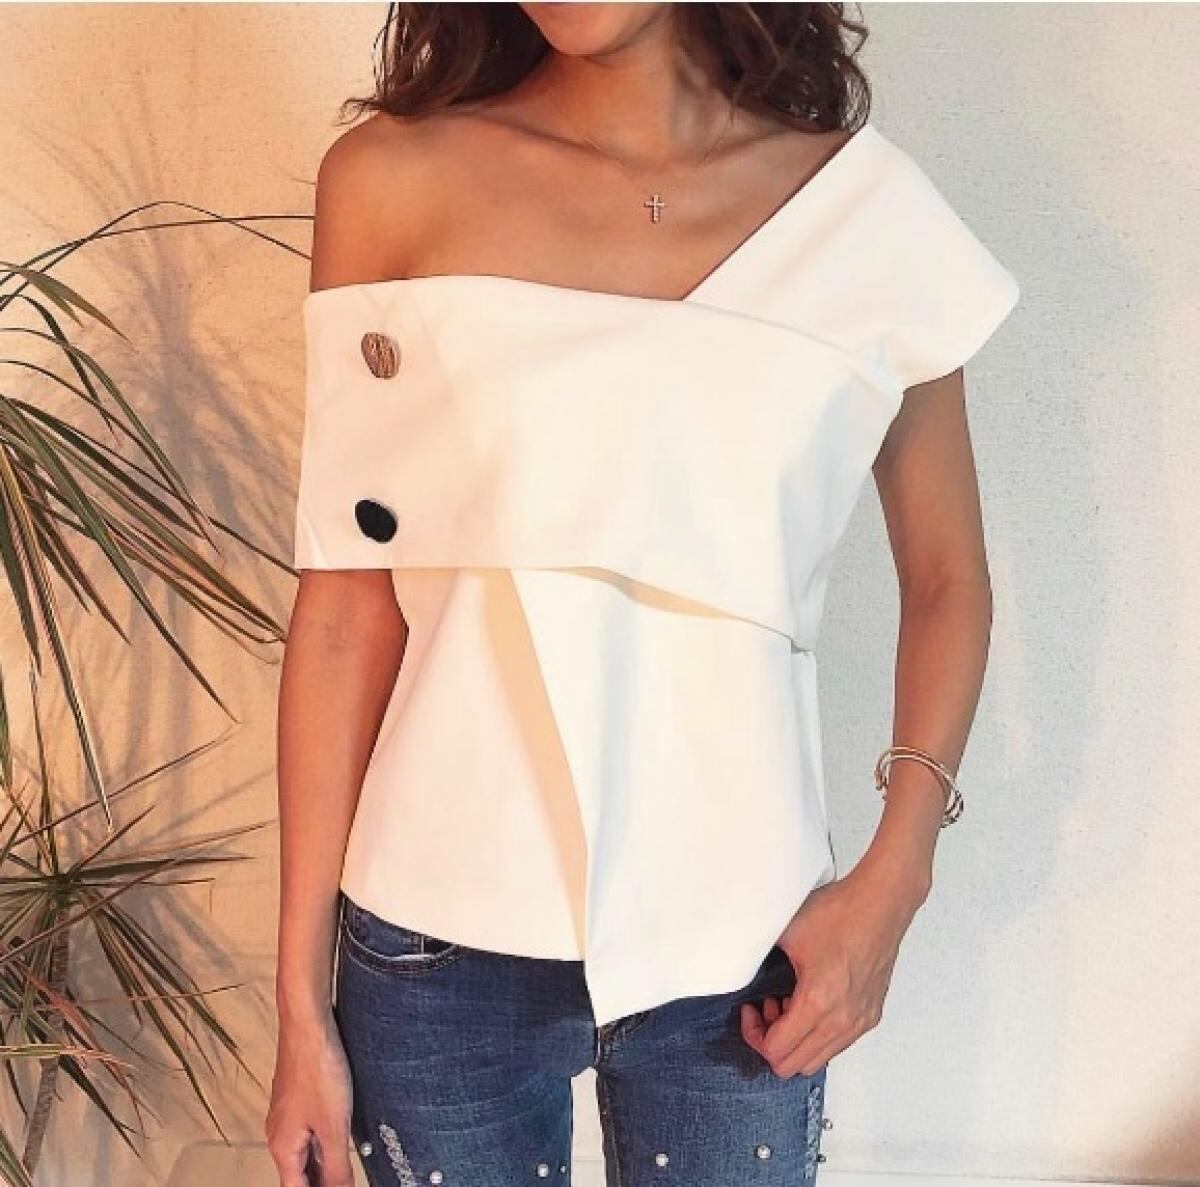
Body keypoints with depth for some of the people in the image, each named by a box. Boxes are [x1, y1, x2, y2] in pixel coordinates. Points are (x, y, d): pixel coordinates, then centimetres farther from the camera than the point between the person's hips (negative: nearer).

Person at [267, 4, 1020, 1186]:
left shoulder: (866, 208, -3)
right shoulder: (394, 181, -6)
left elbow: (946, 582, 6)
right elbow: (345, 607, -6)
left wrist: (891, 884, -4)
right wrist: (303, 998, -3)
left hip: (736, 945, 1)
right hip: (440, 948, 0)